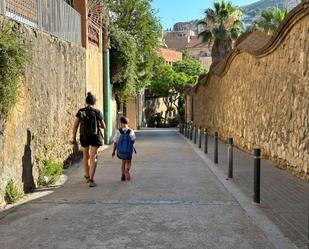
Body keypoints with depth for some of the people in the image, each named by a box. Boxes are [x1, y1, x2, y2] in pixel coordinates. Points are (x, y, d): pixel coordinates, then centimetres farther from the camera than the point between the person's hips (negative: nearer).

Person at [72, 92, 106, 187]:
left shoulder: (80, 112, 0)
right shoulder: (97, 112, -5)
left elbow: (75, 126, -3)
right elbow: (103, 126, 4)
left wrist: (74, 138, 4)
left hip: (84, 137, 3)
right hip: (95, 137, -3)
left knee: (86, 156, 20)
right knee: (93, 157, -2)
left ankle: (87, 177, 36)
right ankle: (91, 180, -14)